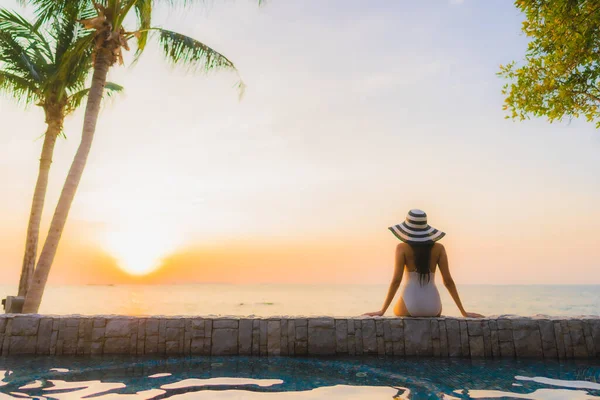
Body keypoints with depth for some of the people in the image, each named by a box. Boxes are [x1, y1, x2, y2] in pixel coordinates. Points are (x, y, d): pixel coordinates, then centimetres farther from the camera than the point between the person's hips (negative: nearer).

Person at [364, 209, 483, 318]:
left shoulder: (402, 248, -5)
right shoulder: (439, 248, 2)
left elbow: (396, 280, -9)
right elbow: (448, 281, 1)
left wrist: (382, 311, -6)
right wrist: (464, 312, 8)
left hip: (410, 305, -1)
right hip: (433, 307, 1)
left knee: (397, 312, 35)